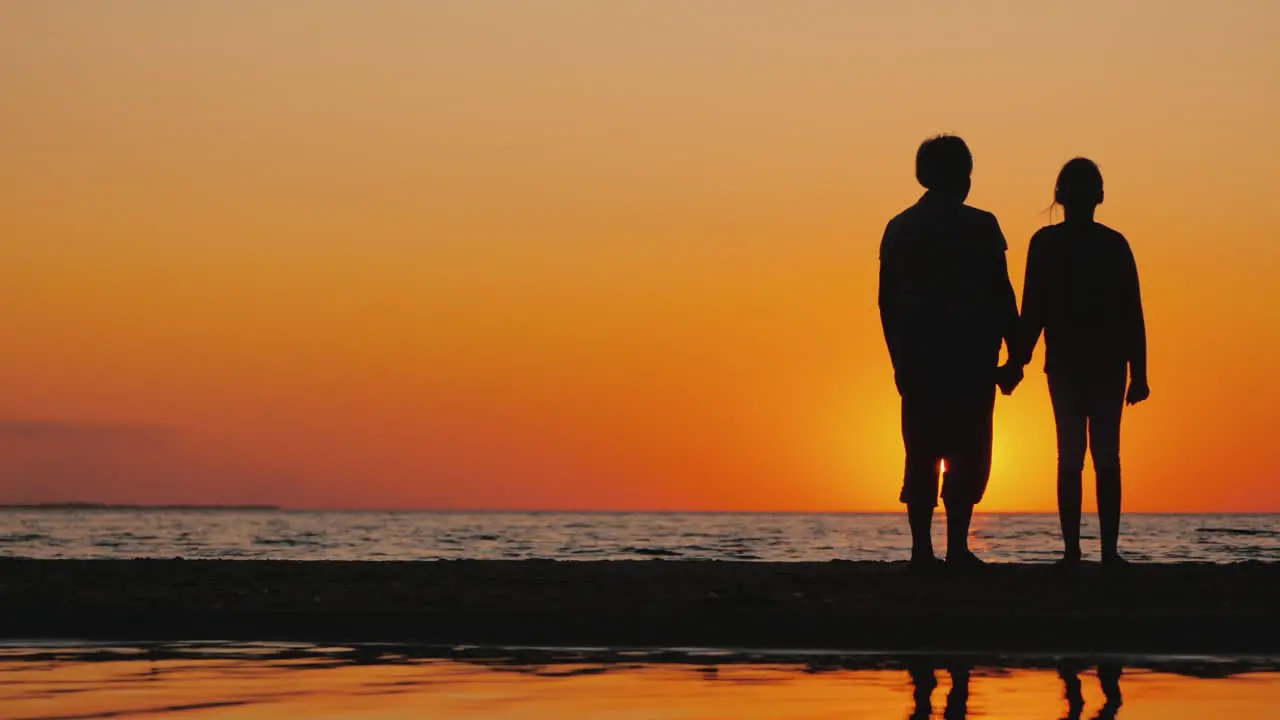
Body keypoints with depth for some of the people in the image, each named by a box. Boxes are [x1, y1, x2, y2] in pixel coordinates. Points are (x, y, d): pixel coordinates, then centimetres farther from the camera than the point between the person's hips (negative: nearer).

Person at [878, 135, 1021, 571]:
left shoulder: (898, 228, 10)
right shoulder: (978, 226, -4)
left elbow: (886, 301, 11)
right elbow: (1001, 294, -4)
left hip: (916, 359, 4)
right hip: (969, 359, -4)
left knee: (920, 454, 7)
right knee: (968, 453, -2)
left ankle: (922, 549, 2)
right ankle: (957, 547, -10)